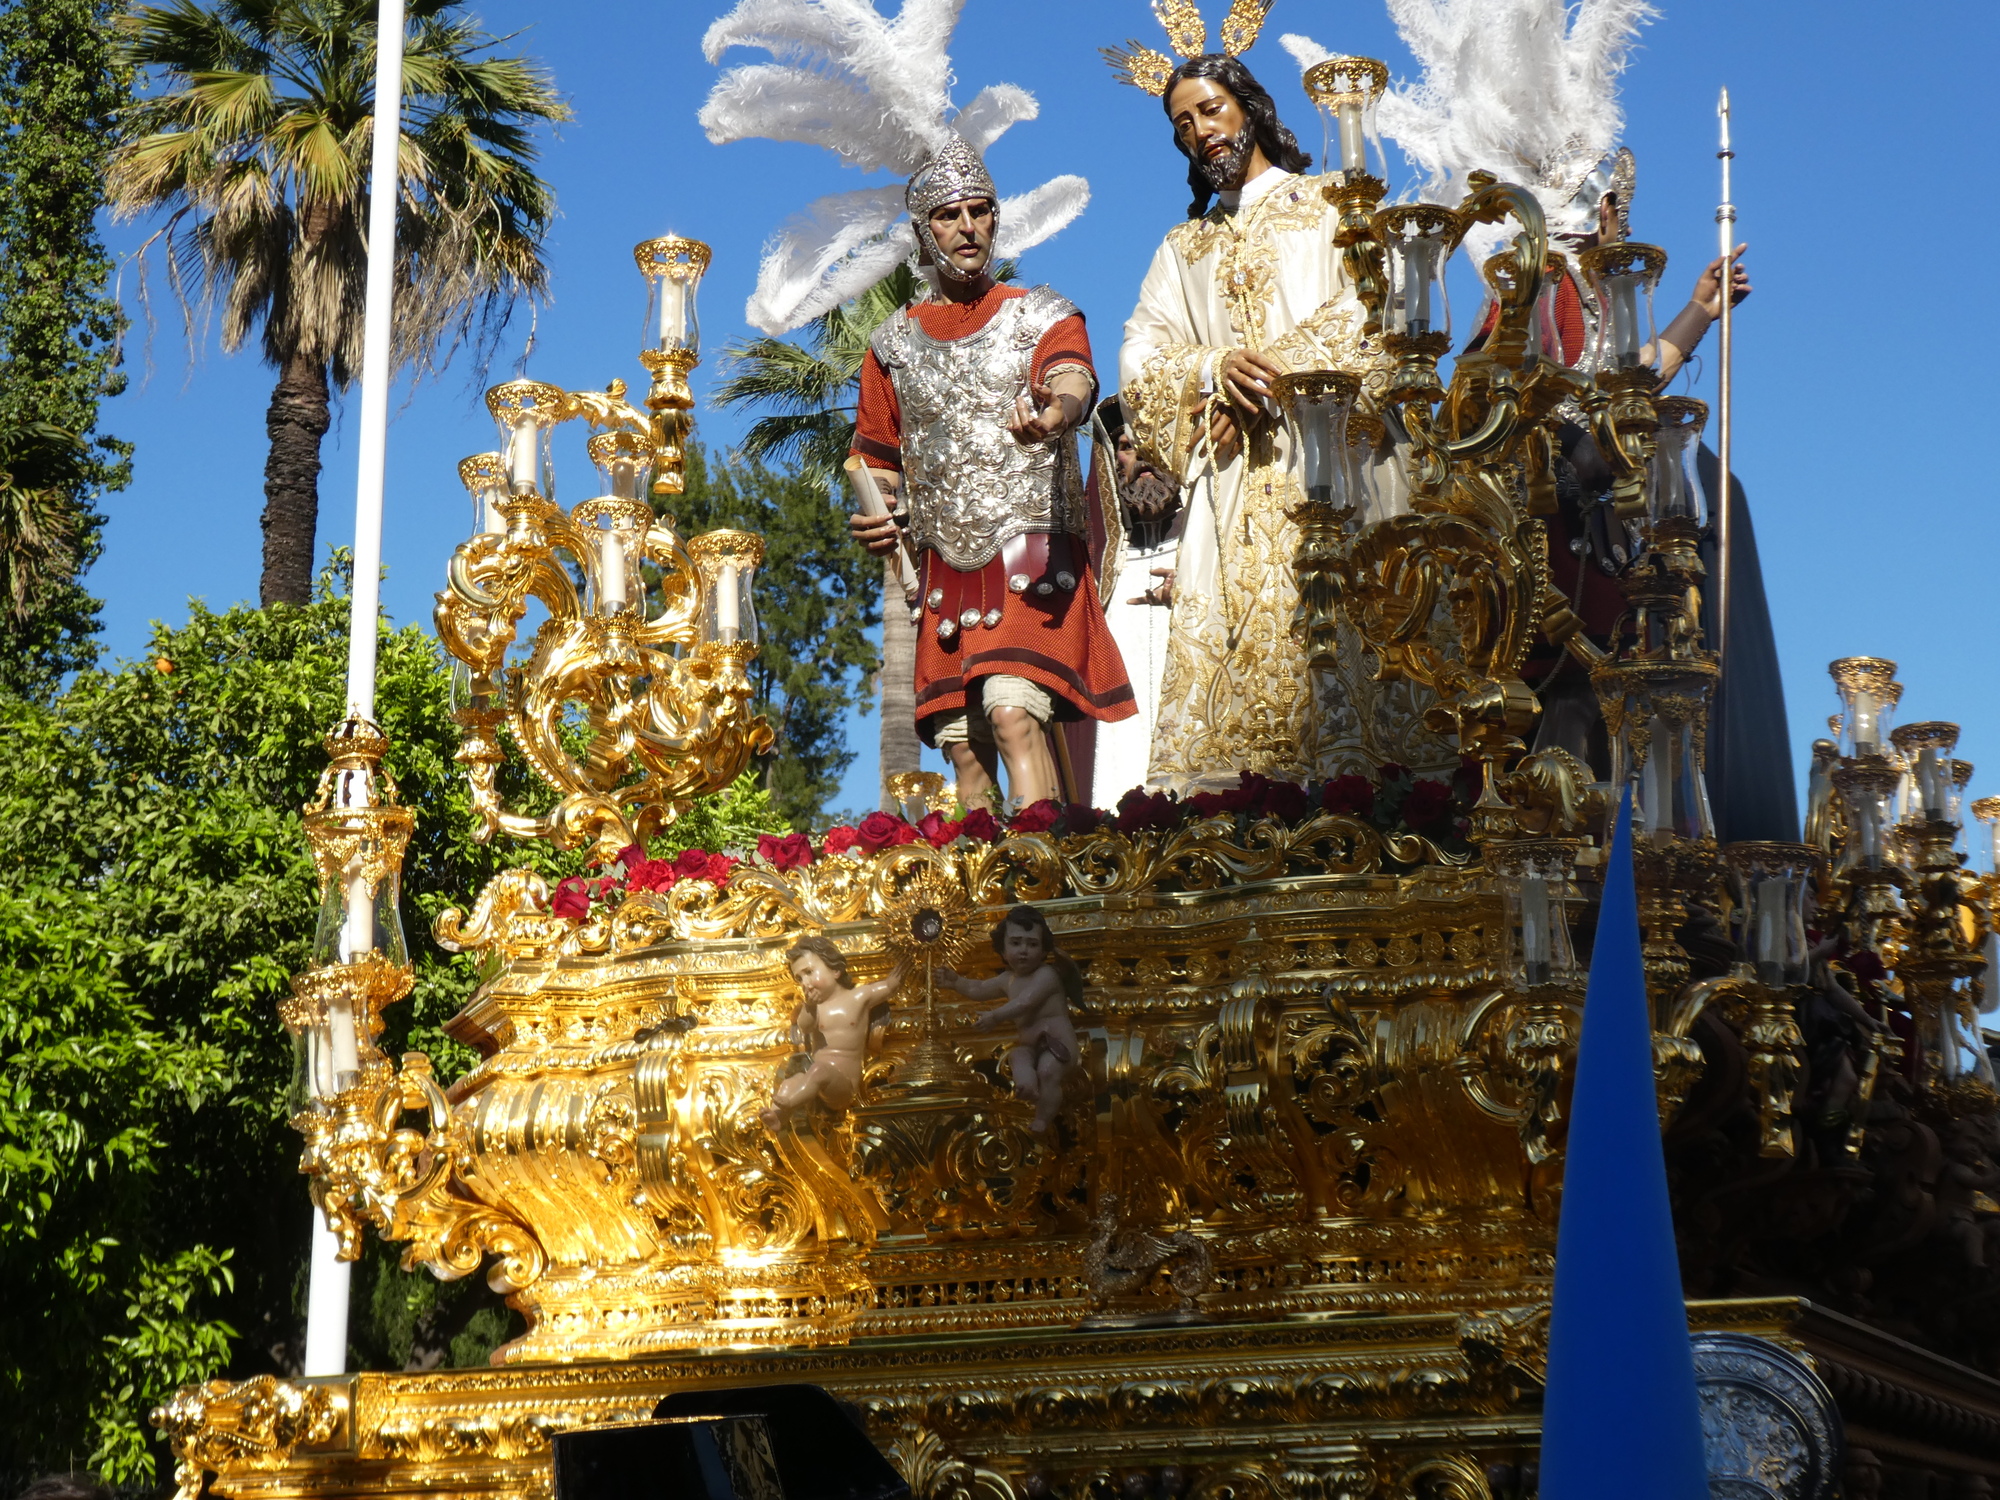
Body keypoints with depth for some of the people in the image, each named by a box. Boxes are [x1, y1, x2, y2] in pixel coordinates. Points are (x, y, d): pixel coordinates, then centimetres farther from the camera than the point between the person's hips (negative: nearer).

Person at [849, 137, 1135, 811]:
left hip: (1032, 559, -4)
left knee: (1013, 712, -22)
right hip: (945, 572, 4)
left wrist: (1052, 412, -44)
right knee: (962, 743, 1)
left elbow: (1073, 384, -19)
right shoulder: (893, 344, 14)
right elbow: (878, 462, 23)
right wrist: (874, 518, 0)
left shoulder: (1041, 316, 3)